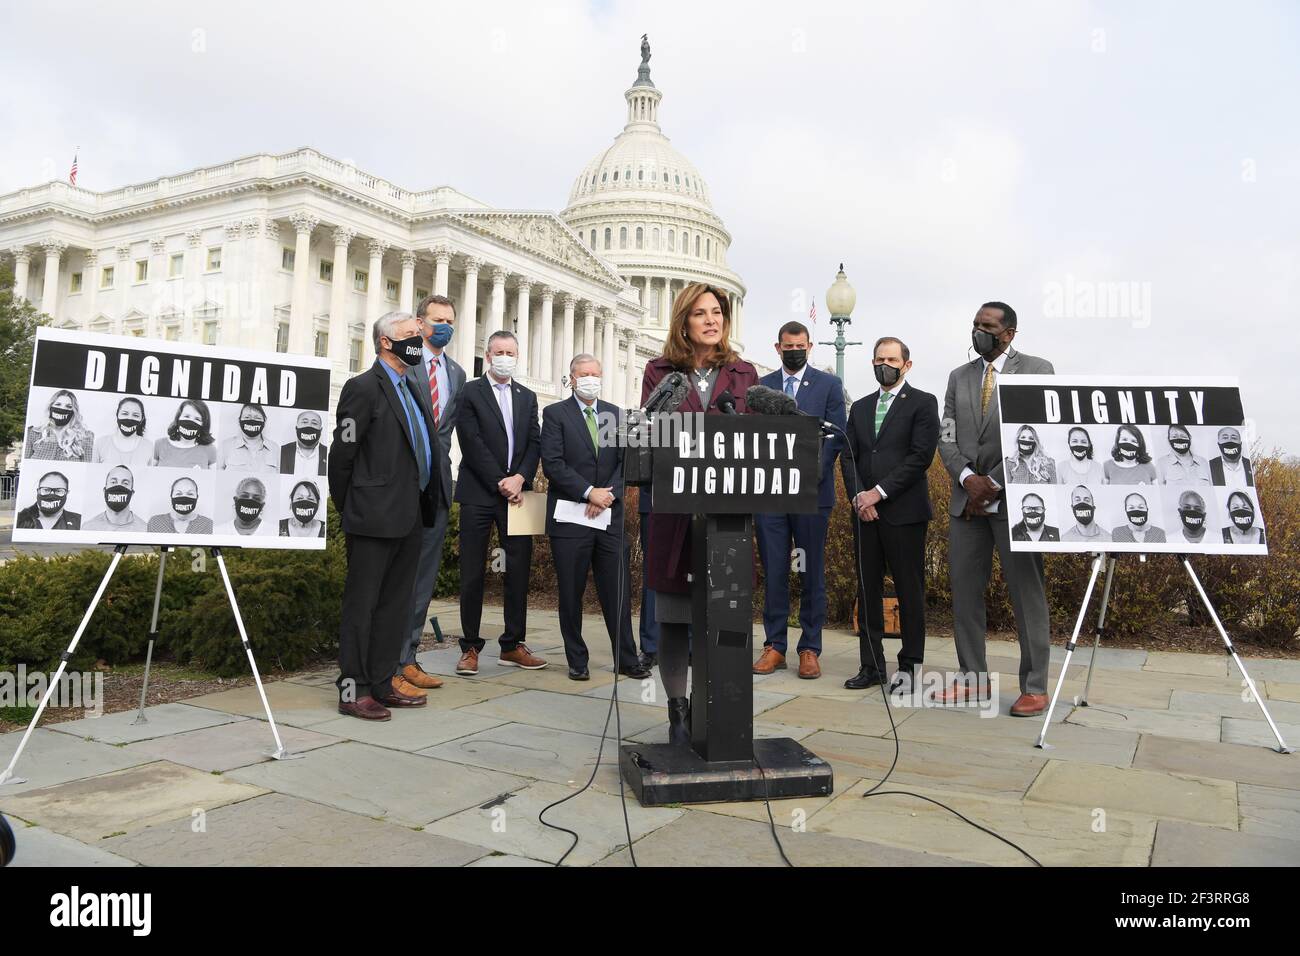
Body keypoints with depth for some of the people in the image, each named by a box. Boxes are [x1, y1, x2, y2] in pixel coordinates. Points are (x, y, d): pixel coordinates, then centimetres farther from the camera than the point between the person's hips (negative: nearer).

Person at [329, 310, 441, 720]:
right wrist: (346, 508, -3)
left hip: (410, 517, 9)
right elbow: (342, 455, -9)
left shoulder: (414, 391, 17)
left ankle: (383, 682, 23)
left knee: (395, 603, 14)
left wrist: (426, 506, 13)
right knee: (361, 604, 0)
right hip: (375, 517, -8)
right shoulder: (363, 388, -9)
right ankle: (353, 691, 8)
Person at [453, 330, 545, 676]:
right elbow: (472, 442, -7)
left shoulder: (528, 397, 16)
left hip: (516, 491, 4)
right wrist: (500, 482, -12)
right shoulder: (470, 392, 2)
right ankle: (470, 647, 9)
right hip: (478, 494, -4)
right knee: (472, 573, 0)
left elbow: (534, 443, 8)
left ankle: (512, 645, 13)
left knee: (519, 569, 3)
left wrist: (519, 479, -8)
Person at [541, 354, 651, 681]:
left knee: (618, 591, 3)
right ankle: (577, 662, 16)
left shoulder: (615, 414, 14)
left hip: (610, 515, 3)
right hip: (570, 516, -3)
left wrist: (608, 494, -9)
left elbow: (625, 461, 7)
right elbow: (552, 464, -9)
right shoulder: (555, 414, 2)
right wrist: (589, 492, -14)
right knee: (571, 593, 4)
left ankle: (627, 660, 11)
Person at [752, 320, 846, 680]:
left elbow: (835, 436, -1)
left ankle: (810, 649, 11)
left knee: (812, 574, 3)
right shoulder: (760, 386, 13)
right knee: (773, 573, 4)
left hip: (812, 491, -1)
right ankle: (774, 646, 11)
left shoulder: (829, 385, 7)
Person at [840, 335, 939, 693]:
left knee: (909, 591, 1)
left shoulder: (923, 403, 2)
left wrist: (879, 492, -13)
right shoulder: (860, 407, 18)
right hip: (865, 512, 5)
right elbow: (848, 457, 12)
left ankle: (910, 666, 10)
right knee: (868, 590, 7)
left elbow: (921, 455, -9)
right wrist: (858, 496, -4)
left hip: (904, 512, -5)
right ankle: (871, 665, 14)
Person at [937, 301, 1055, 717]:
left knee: (1027, 593, -1)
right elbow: (947, 438, 10)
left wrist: (994, 485, -13)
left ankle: (1034, 687, 7)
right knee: (964, 590, 6)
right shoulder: (959, 377, 15)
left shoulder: (1037, 370, 1)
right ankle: (972, 676, 17)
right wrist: (968, 478, -8)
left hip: (1015, 498, -5)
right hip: (967, 498, 5)